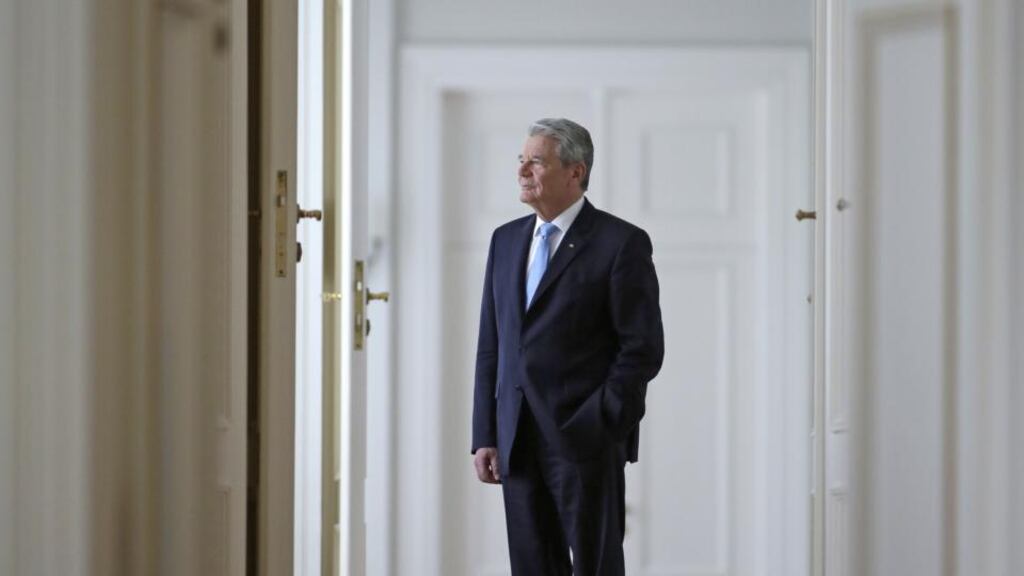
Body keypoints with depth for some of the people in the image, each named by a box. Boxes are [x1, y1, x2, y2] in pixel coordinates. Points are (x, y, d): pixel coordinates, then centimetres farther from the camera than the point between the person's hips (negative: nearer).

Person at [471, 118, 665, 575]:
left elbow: (643, 348, -8)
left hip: (586, 439, -6)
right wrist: (485, 436, 8)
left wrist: (598, 426, -13)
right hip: (518, 442, 6)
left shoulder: (622, 243, -5)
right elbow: (491, 346, 14)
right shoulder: (506, 240, 14)